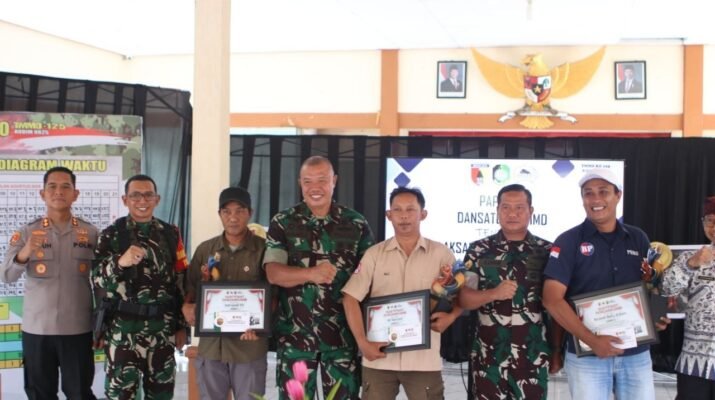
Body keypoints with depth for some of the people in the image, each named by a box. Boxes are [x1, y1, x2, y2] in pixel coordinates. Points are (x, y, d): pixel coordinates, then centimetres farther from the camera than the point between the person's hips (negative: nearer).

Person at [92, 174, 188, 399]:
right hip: (123, 328, -3)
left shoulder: (171, 234, 7)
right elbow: (97, 279, -11)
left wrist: (182, 325, 8)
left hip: (163, 327, 3)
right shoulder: (112, 234, -1)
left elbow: (181, 281, 10)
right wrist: (120, 262, -31)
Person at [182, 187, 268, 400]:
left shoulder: (264, 249, -2)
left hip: (250, 346, -3)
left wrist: (259, 322, -19)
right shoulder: (205, 250, 9)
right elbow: (191, 289, 15)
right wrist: (187, 308, -7)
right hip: (210, 344, 3)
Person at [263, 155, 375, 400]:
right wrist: (311, 274, -27)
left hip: (342, 334, 0)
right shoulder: (283, 223, 2)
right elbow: (274, 273, -8)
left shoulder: (356, 224, 3)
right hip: (295, 334, 0)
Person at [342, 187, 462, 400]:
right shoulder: (374, 254, 4)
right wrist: (362, 342, -8)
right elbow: (351, 298, 1)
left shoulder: (441, 253, 3)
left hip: (424, 359, -1)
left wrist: (451, 316, -8)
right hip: (379, 357, 1)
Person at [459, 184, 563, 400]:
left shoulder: (547, 251, 3)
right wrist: (494, 293, -20)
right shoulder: (478, 251, 2)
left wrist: (557, 351, 3)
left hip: (533, 356, 0)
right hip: (488, 355, 0)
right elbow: (464, 298, -2)